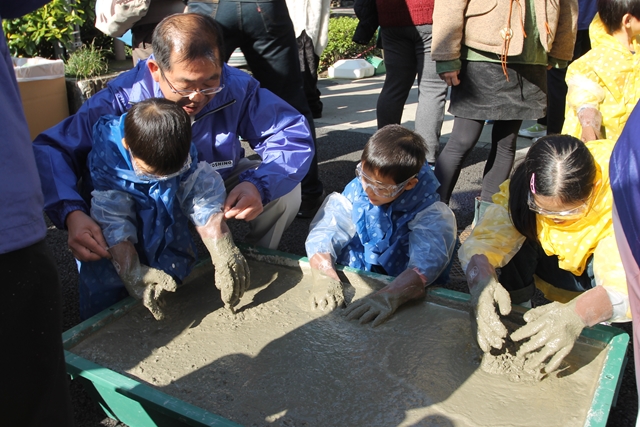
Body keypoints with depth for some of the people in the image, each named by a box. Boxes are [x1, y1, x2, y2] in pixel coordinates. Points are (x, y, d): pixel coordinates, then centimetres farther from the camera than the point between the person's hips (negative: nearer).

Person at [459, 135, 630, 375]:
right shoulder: (522, 188, -28)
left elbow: (626, 283, -42)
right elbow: (484, 240, -35)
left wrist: (578, 313, -61)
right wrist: (480, 281, -57)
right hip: (554, 262, 2)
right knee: (517, 229, -26)